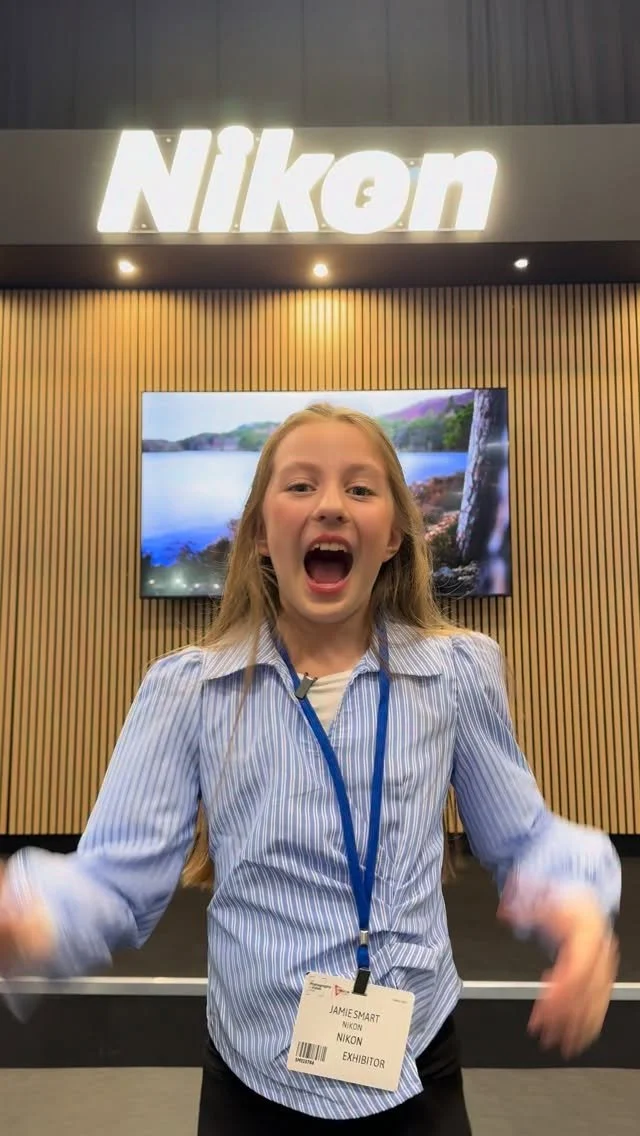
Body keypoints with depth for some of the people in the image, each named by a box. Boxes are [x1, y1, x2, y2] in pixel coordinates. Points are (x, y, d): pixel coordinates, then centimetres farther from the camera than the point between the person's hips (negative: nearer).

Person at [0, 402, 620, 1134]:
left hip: (417, 1070, 1)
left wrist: (579, 900, -19)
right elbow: (121, 879, -13)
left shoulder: (458, 671, -8)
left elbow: (522, 840, 2)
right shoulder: (185, 689, -11)